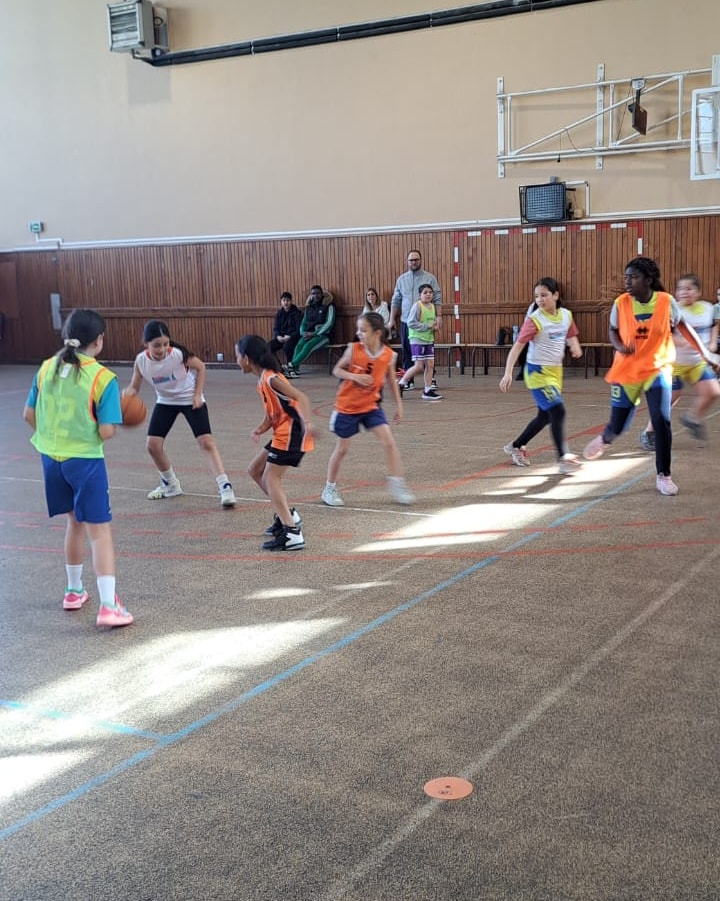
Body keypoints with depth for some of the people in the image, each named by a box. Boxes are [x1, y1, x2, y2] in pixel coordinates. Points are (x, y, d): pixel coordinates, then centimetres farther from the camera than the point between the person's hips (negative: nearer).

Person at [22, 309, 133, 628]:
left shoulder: (47, 368, 1)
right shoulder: (103, 378, -15)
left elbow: (29, 415, 7)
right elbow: (106, 432, -17)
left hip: (51, 458, 6)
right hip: (85, 461, -6)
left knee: (75, 521, 23)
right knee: (99, 531, -1)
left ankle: (74, 591, 35)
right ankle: (108, 607, -7)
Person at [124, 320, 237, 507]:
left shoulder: (178, 354, -28)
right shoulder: (141, 361, -19)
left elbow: (200, 367, -10)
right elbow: (133, 388, -8)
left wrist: (198, 395, -16)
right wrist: (127, 394, -32)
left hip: (190, 400, -4)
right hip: (165, 402, 4)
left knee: (206, 442, -16)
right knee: (153, 445, 1)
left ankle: (225, 486, -15)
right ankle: (171, 484, 23)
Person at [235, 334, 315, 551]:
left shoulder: (270, 379, -17)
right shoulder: (263, 380, 12)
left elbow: (301, 397, -26)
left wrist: (307, 423, -40)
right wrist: (260, 429, -5)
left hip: (291, 433, -10)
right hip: (282, 433, 10)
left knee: (270, 478, -11)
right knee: (255, 470, 16)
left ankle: (292, 533, -16)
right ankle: (286, 515, 21)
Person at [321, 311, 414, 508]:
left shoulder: (389, 355, -10)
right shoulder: (353, 349, -16)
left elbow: (391, 380, 5)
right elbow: (336, 370, -6)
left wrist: (398, 404, 7)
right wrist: (354, 376, -25)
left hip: (370, 405, 2)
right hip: (347, 406, -2)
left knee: (389, 442, -10)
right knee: (341, 449, 8)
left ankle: (397, 485, 1)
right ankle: (329, 489, 24)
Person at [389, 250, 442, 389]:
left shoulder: (430, 278, 3)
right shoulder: (401, 279, 11)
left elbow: (437, 299, -1)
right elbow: (395, 301, 12)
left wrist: (439, 316, -11)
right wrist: (392, 319, 7)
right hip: (406, 321, 3)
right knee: (407, 353, 5)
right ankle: (408, 380, 11)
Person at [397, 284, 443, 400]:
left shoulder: (432, 306, 9)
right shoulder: (417, 306, -14)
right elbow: (411, 323, -19)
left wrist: (435, 326, 1)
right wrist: (427, 326, -20)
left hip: (429, 340, 7)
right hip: (417, 340, -7)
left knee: (430, 365, 4)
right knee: (419, 366, -8)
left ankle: (427, 391, 9)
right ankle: (401, 382, 11)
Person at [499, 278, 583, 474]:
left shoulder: (566, 315, 2)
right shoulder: (534, 320, -16)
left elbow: (571, 335, 19)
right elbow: (518, 346, -19)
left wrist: (575, 346, -5)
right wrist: (508, 373, -29)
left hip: (555, 371, 7)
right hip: (538, 372, -7)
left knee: (545, 416, 15)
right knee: (557, 411, -16)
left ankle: (515, 447, 32)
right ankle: (563, 458, -11)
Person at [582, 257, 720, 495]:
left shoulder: (666, 301, -11)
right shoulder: (620, 303, -11)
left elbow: (683, 326, 5)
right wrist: (619, 346, -17)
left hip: (658, 370, -1)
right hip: (626, 371, 1)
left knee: (661, 421, -14)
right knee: (618, 425, 6)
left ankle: (663, 476, 3)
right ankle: (604, 438, 45)